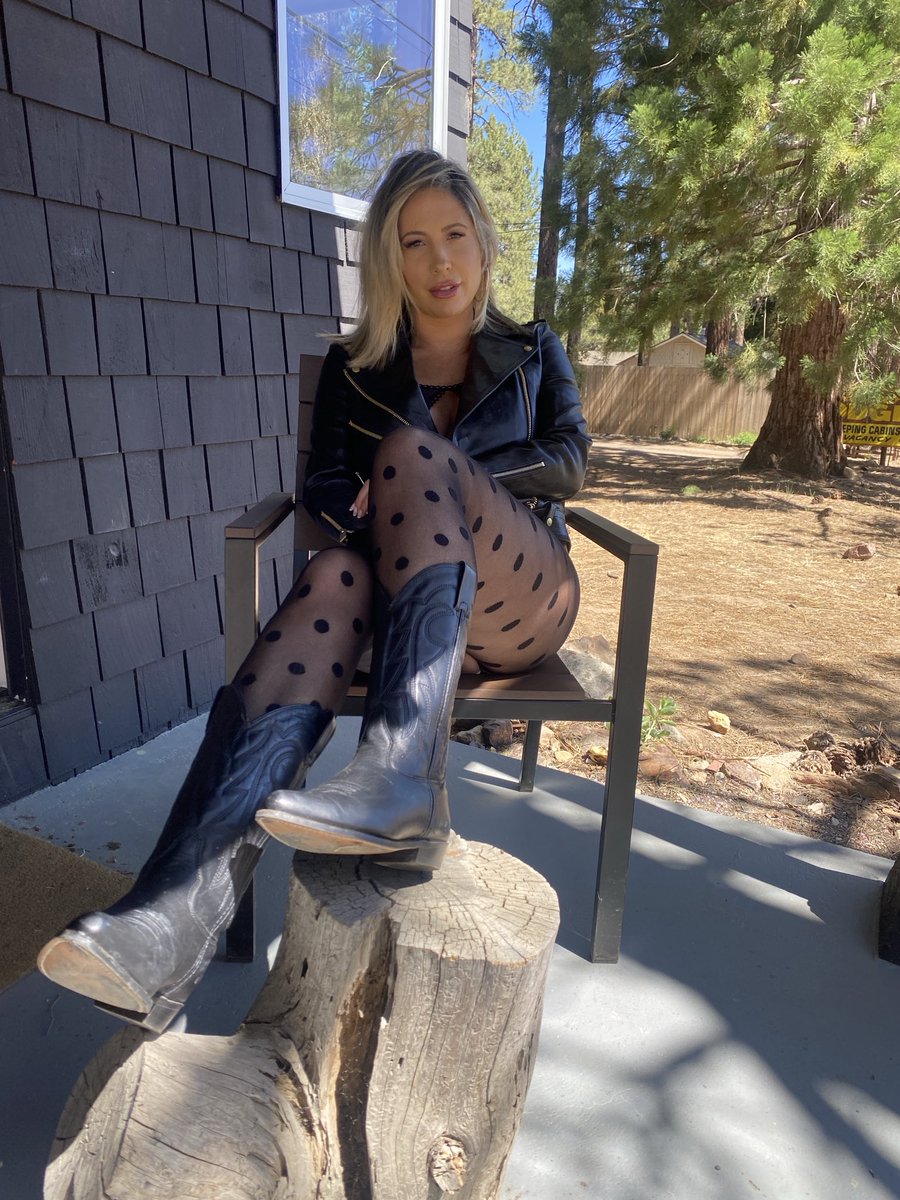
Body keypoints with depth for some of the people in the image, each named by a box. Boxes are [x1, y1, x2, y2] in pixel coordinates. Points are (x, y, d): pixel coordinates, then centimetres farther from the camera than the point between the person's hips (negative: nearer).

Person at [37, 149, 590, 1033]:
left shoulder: (533, 352, 18)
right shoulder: (355, 366, 17)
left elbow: (569, 461, 2)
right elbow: (324, 486, 5)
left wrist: (430, 484, -12)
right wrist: (405, 512, -19)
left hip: (518, 604, 0)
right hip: (405, 604, 1)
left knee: (412, 448, -29)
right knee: (335, 576, -36)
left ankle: (402, 780, -47)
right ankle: (172, 923, -49)